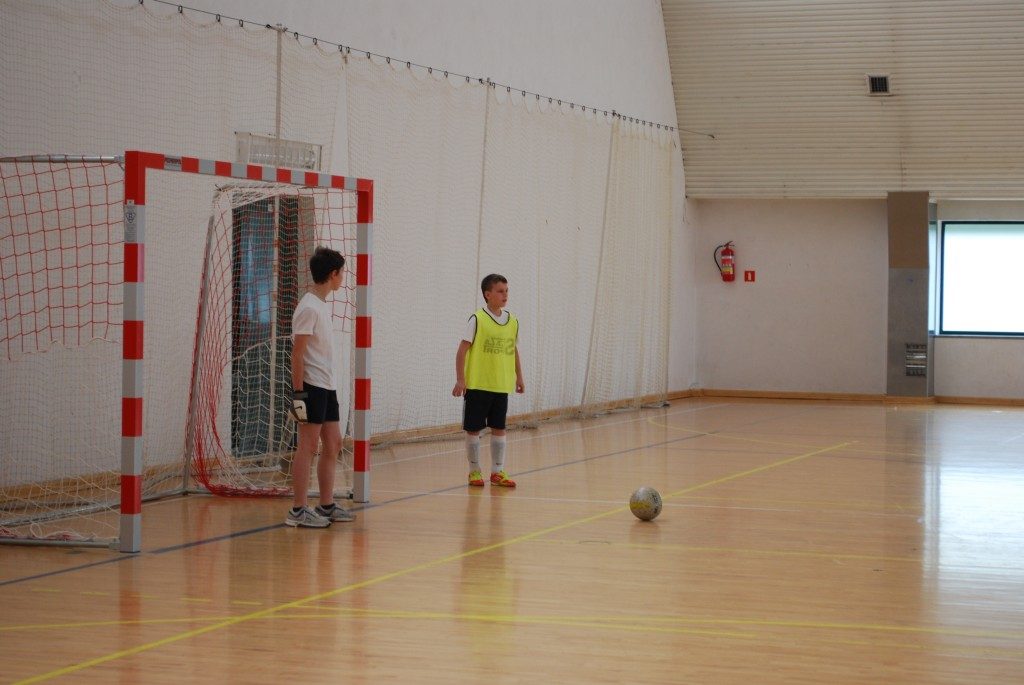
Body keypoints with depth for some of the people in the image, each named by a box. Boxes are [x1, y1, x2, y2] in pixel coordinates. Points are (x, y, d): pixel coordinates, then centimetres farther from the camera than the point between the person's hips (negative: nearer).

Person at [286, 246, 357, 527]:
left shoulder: (323, 305, 14)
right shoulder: (308, 308, -14)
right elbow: (297, 353, -17)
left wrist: (330, 384, 16)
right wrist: (298, 392, -20)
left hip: (328, 387, 10)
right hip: (312, 387, -10)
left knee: (333, 444, 12)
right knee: (308, 446, -7)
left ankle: (326, 506, 19)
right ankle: (298, 511, -3)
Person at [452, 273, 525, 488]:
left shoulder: (512, 321, 6)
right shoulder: (478, 320, -9)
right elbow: (462, 350, -10)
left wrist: (519, 377, 15)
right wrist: (460, 380, -14)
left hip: (502, 385, 5)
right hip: (477, 385, -4)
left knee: (499, 428, 7)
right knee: (473, 429, 3)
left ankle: (497, 471, 15)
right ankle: (474, 471, 14)